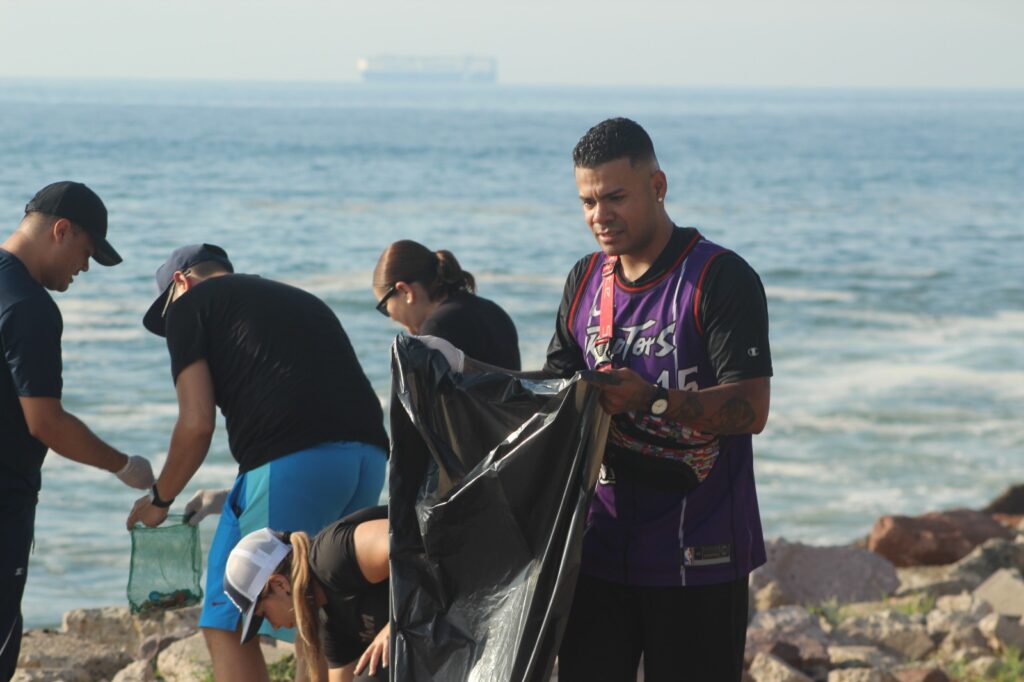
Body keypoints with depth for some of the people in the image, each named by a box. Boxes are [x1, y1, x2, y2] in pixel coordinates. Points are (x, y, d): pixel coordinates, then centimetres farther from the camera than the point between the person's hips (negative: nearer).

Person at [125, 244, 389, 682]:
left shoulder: (190, 303, 12)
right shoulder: (303, 301, 33)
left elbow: (197, 424, 2)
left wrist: (158, 499, 18)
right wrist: (232, 497, 40)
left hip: (290, 460, -7)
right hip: (370, 456, 7)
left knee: (228, 626, 2)